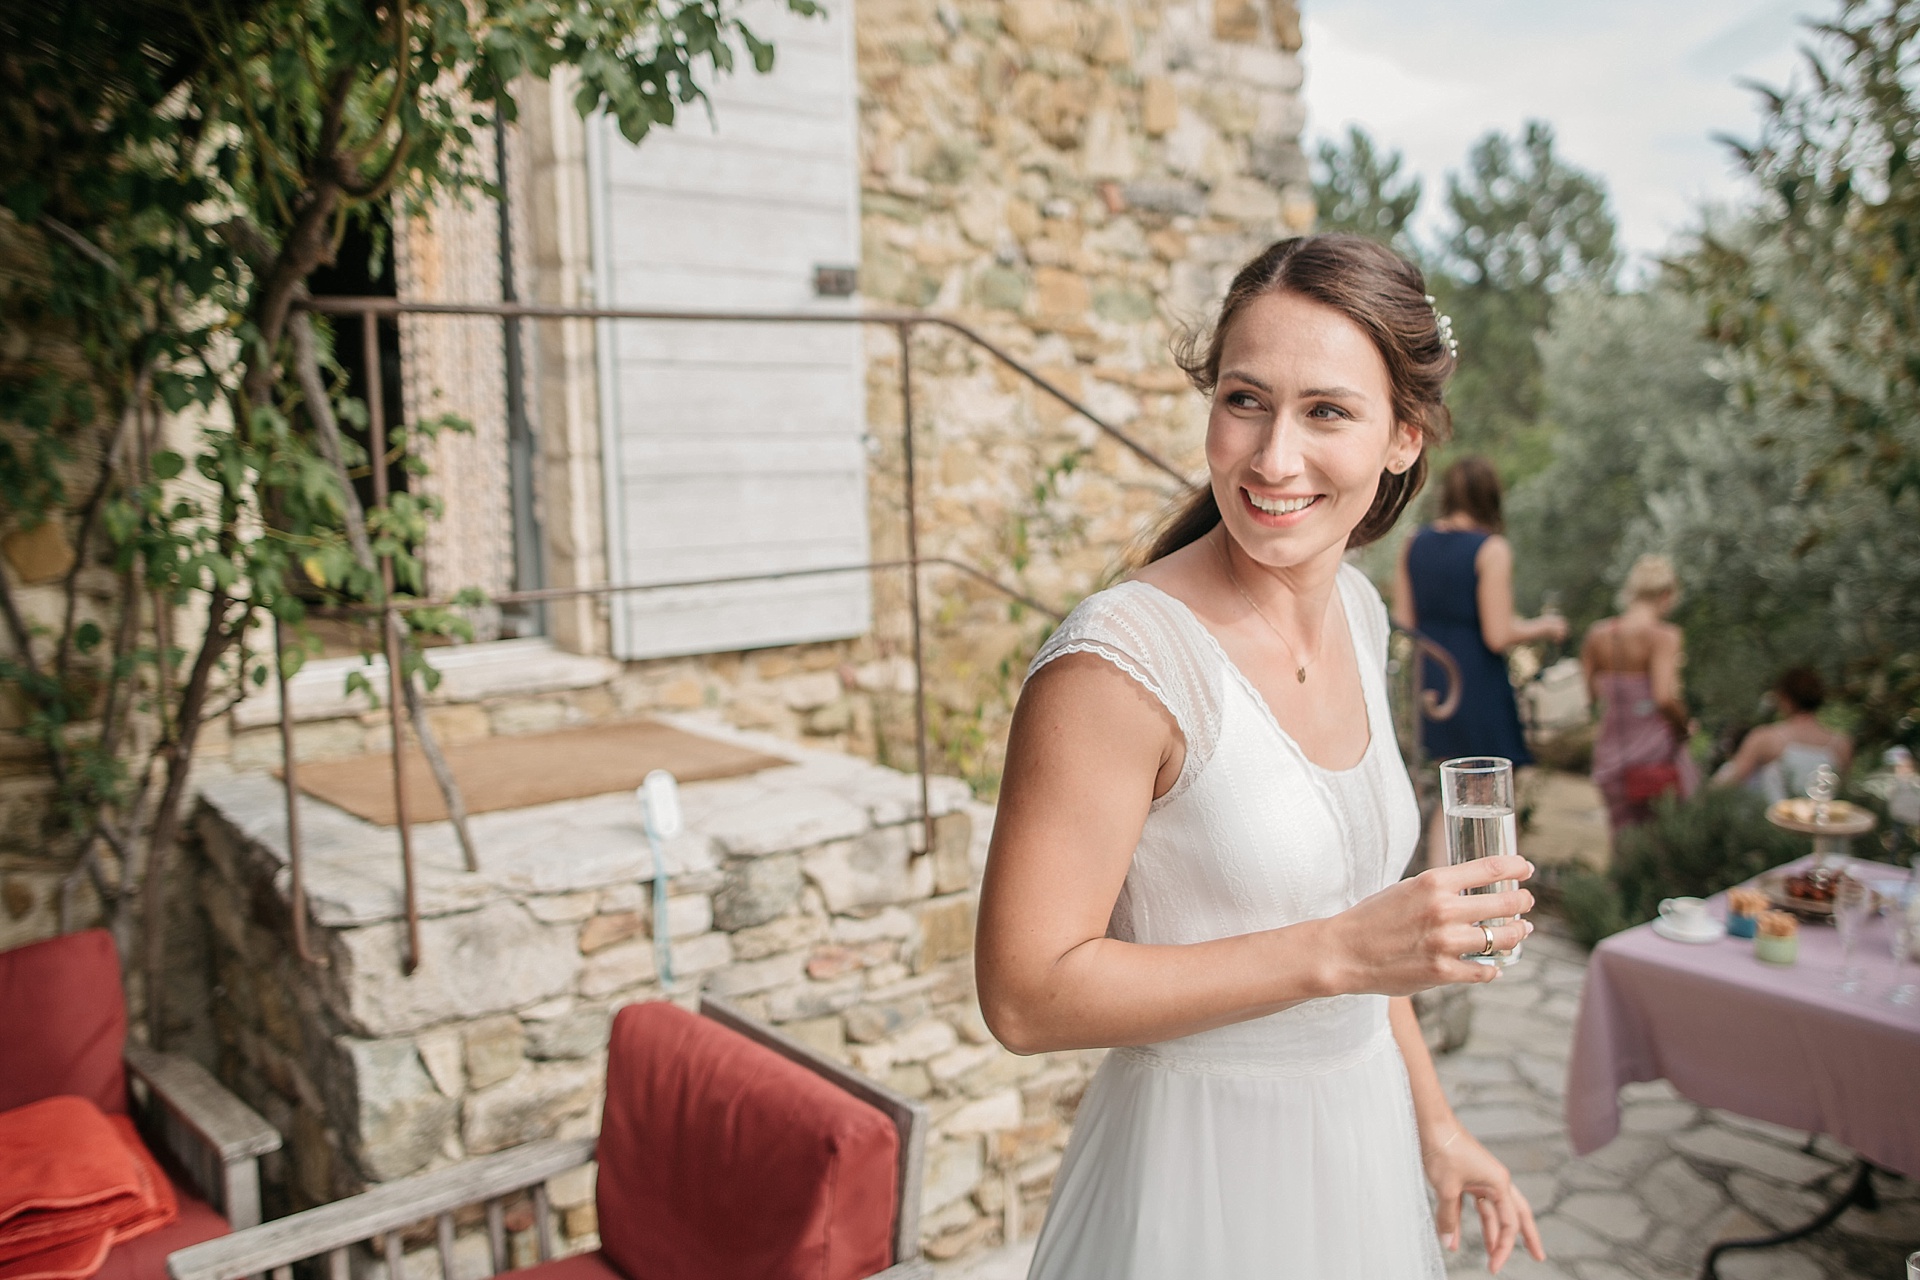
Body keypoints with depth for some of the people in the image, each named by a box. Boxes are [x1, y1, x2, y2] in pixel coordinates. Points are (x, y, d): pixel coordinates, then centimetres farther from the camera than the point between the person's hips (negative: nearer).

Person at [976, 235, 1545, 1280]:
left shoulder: (1357, 612, -2)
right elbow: (1025, 997, -24)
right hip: (1204, 1166, -6)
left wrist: (1433, 1123, 13)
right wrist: (1337, 953, -26)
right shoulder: (1116, 663, -25)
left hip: (1361, 1130, 7)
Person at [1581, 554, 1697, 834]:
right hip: (1657, 750, -5)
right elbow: (1665, 697, -23)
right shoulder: (1664, 635, -13)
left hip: (1611, 754, 5)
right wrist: (1684, 726, -6)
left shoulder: (1597, 635, 3)